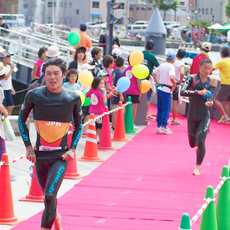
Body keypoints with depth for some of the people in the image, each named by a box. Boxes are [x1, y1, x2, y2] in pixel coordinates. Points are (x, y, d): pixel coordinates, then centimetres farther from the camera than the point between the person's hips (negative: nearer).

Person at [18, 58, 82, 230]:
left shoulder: (73, 98, -5)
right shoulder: (34, 95, -6)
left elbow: (78, 125, 10)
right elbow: (21, 120, 8)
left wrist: (73, 149, -2)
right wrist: (28, 146, 1)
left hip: (61, 156, -2)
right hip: (40, 154, 2)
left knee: (50, 195, -18)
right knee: (47, 194, 20)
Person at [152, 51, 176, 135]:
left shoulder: (162, 65, 9)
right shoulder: (171, 67, -13)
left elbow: (153, 73, 21)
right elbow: (171, 77, -29)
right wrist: (174, 85, -14)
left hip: (159, 89, 7)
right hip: (166, 90, -7)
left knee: (160, 109, 13)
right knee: (166, 109, 0)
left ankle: (159, 126, 16)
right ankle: (164, 127, -1)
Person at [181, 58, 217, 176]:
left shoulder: (212, 81, -2)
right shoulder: (191, 78, -7)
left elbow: (210, 95, -10)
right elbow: (183, 92, -20)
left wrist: (209, 102, -33)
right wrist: (198, 92, -31)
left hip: (204, 116, -1)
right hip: (192, 116, 1)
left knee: (200, 141, -14)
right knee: (193, 143, 12)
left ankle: (197, 167, 2)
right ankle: (198, 147, 50)